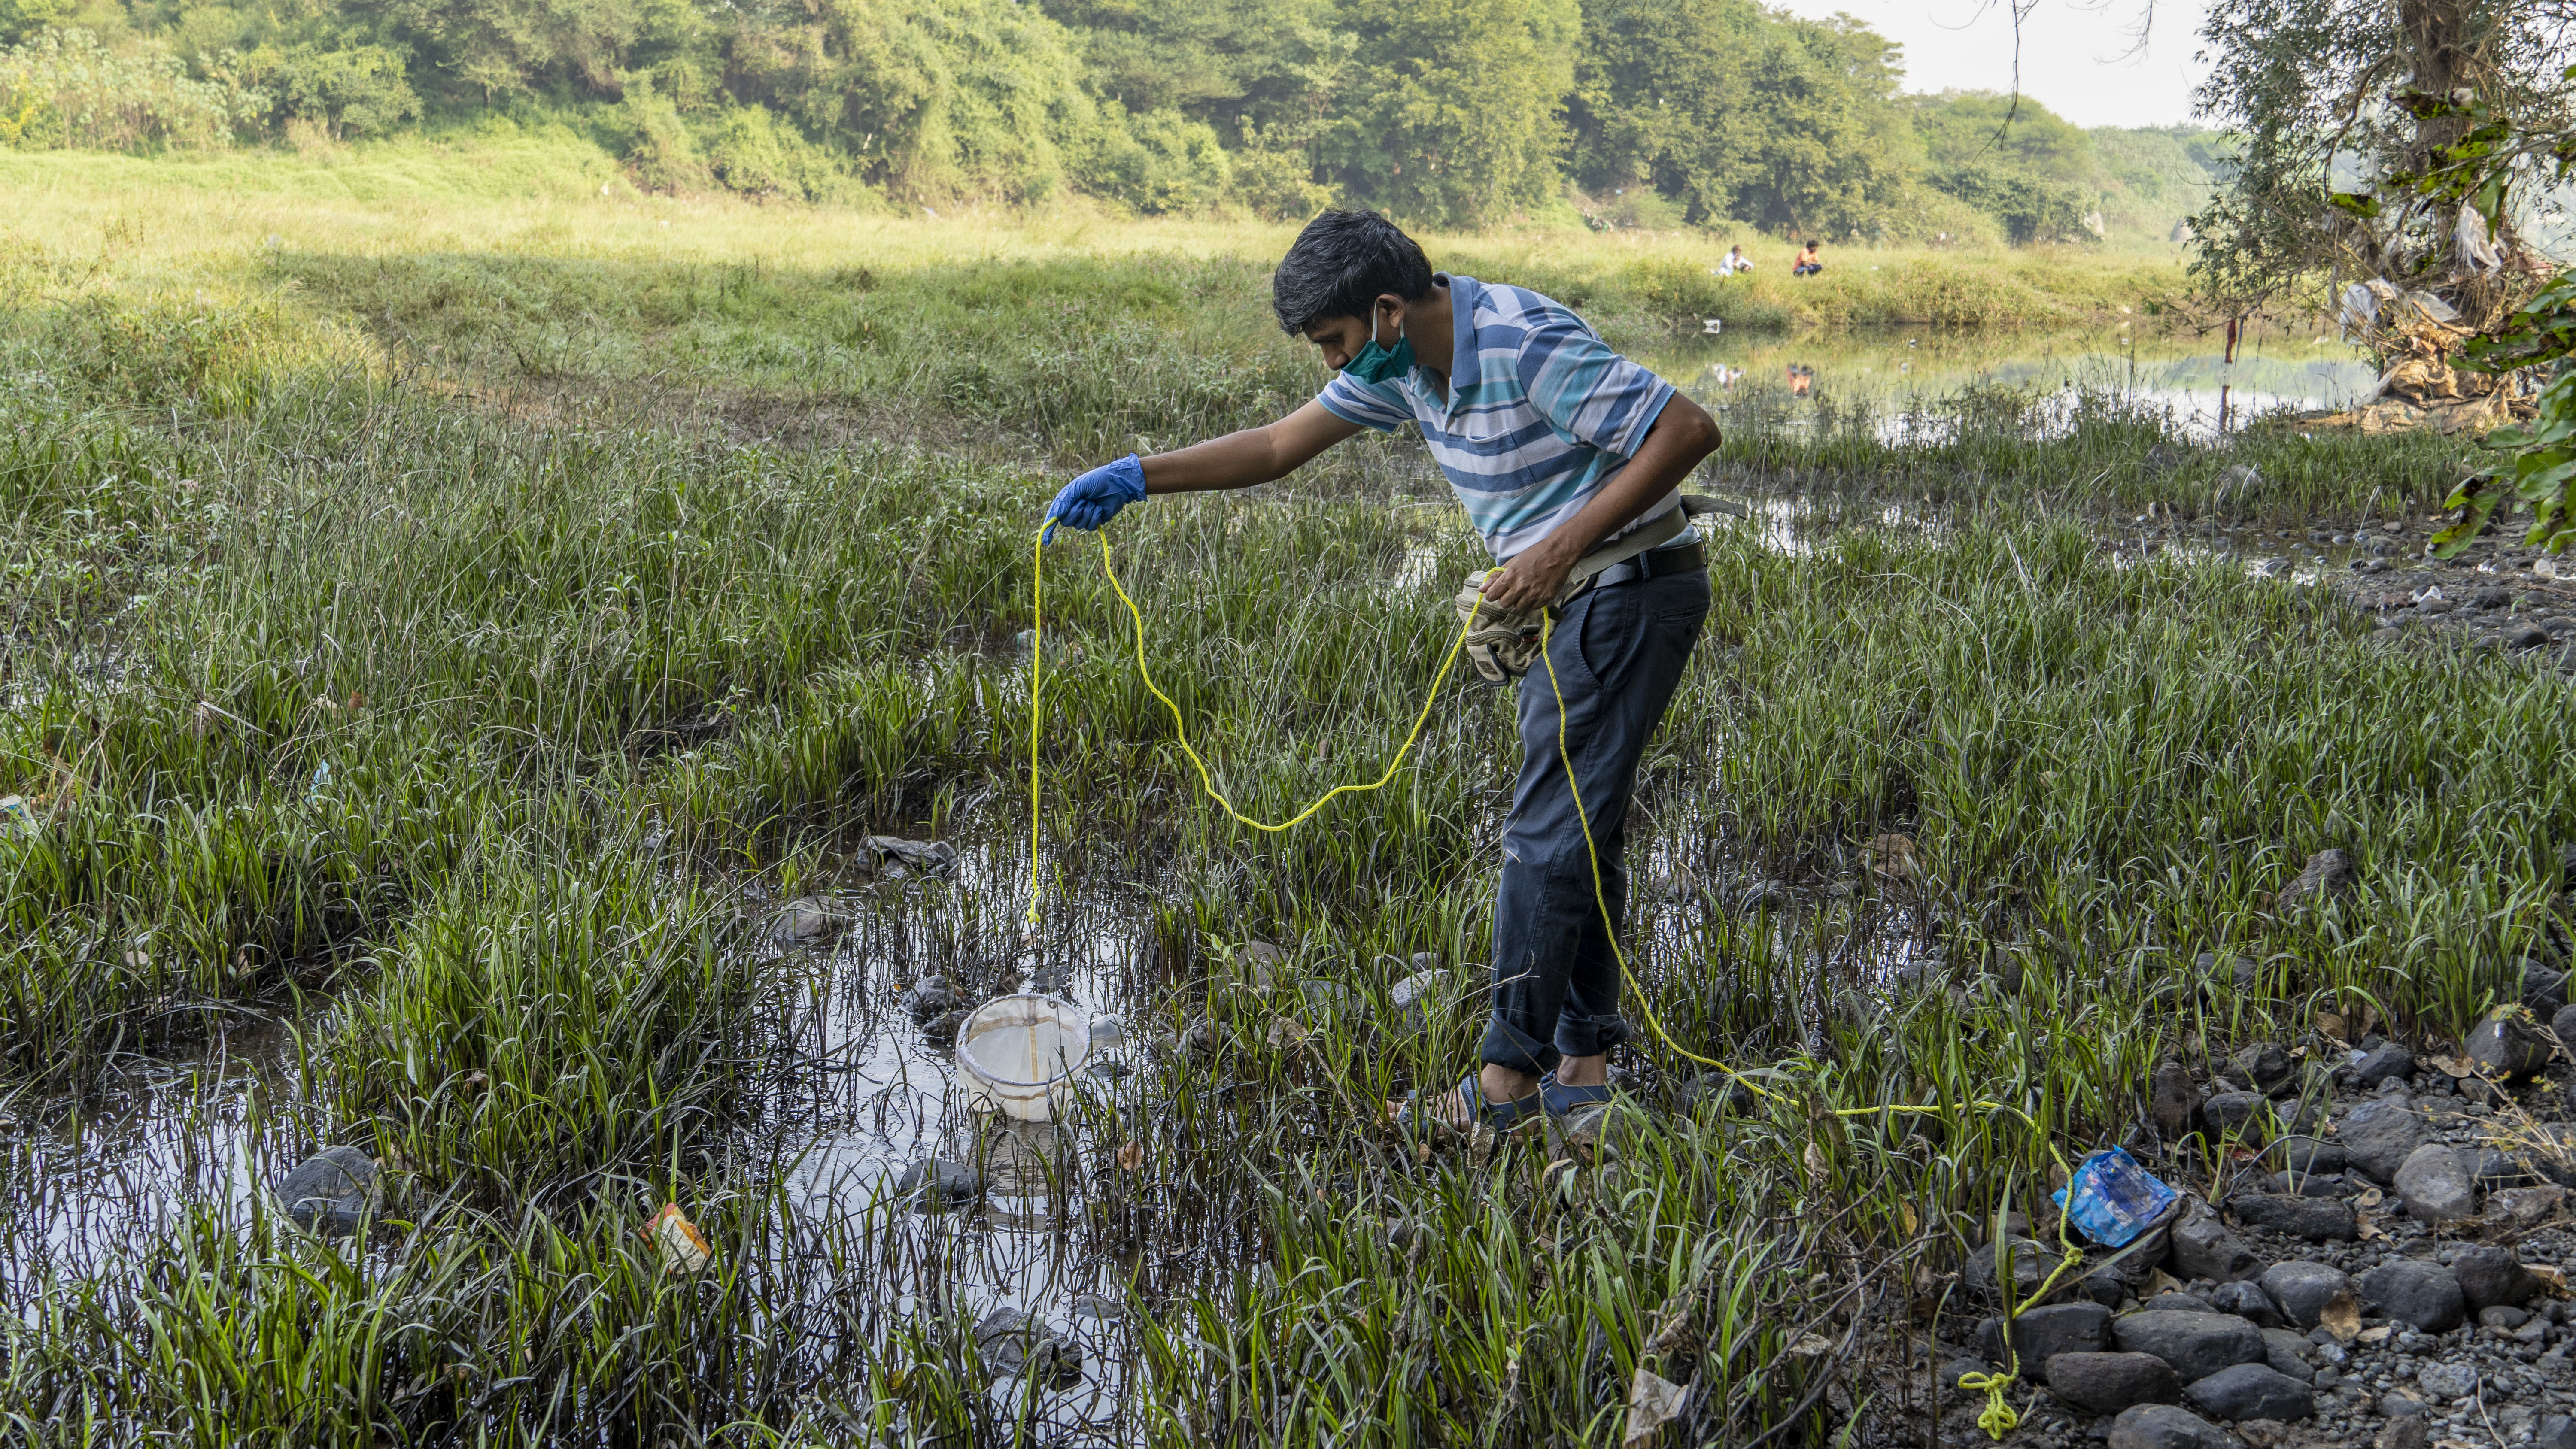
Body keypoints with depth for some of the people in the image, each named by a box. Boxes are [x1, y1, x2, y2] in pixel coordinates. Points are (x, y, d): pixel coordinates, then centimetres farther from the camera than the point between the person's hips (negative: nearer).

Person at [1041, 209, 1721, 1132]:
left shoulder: (1524, 344, -23)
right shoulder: (1402, 364, 5)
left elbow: (1689, 430, -24)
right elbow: (1280, 445, 12)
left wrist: (1562, 548, -25)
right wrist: (1135, 479, 4)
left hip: (1629, 590, -10)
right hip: (1574, 604, 10)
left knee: (1548, 835, -7)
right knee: (1578, 835, 11)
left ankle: (1509, 1079, 1)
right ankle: (1583, 1068, 18)